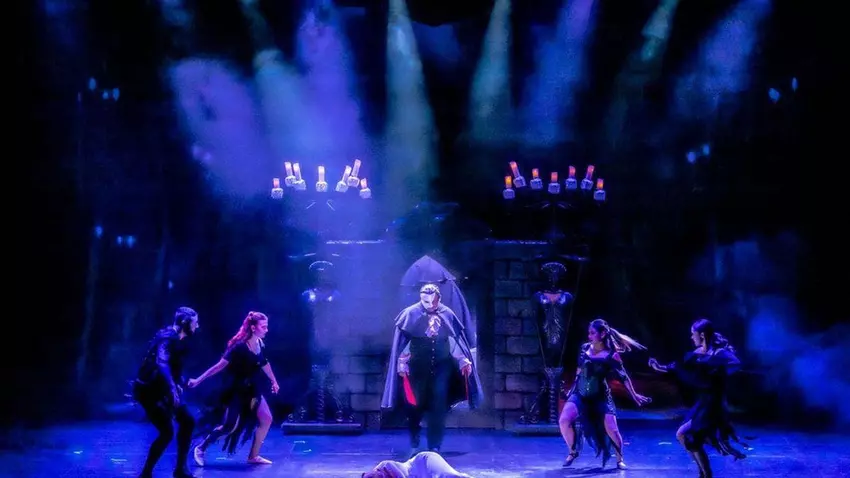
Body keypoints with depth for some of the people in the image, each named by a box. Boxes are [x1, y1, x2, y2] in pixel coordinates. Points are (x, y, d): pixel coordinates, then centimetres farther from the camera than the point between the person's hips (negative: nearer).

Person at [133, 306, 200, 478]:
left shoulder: (178, 340, 8)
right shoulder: (167, 338, -21)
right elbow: (161, 364, -37)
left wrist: (178, 385, 11)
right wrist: (172, 390, -41)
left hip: (161, 389, 10)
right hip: (149, 390, -10)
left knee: (187, 421, 10)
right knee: (167, 432, -14)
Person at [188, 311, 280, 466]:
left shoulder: (260, 344, -3)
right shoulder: (240, 346, -24)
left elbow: (264, 363, 16)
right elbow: (220, 365, -22)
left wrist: (274, 381, 27)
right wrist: (199, 380, -23)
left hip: (251, 389, 7)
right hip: (235, 390, -7)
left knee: (266, 419, 1)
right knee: (230, 426, -7)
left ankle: (254, 456, 13)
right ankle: (201, 448, 15)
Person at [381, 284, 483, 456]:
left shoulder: (447, 314, -1)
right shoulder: (411, 314, -6)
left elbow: (457, 340, 5)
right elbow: (401, 342, -4)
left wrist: (464, 361, 1)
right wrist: (402, 363, -8)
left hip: (441, 367, 1)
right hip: (418, 369, -1)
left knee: (438, 407, -2)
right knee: (416, 406, 6)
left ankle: (435, 447, 6)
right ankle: (414, 445, 25)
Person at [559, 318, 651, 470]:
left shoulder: (611, 356, -14)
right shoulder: (585, 348, -3)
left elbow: (623, 378, -6)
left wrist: (634, 396, -4)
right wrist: (573, 388, 20)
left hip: (600, 397, -3)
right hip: (580, 394, 3)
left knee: (611, 429, -10)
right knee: (564, 421, -17)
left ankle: (620, 459, 20)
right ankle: (573, 452, 9)